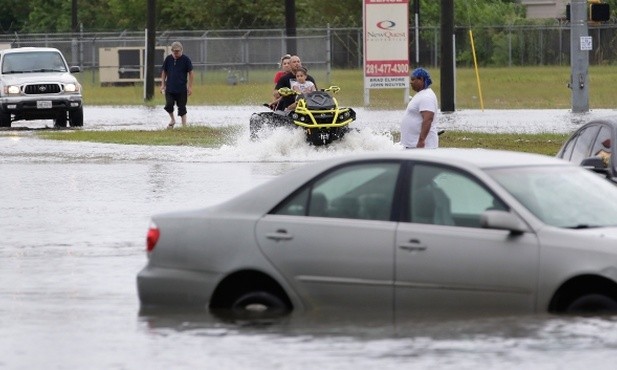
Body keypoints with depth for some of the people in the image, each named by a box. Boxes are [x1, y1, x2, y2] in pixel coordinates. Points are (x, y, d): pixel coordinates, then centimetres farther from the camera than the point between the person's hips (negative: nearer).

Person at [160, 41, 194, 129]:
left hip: (182, 88, -2)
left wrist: (190, 86, -5)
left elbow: (190, 73, -2)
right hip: (169, 88, 2)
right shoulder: (168, 59, 2)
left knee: (182, 108, 2)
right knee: (169, 105, -7)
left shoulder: (186, 59, -5)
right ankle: (172, 120, 20)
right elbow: (164, 72, 11)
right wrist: (163, 84, 7)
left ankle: (184, 125, 10)